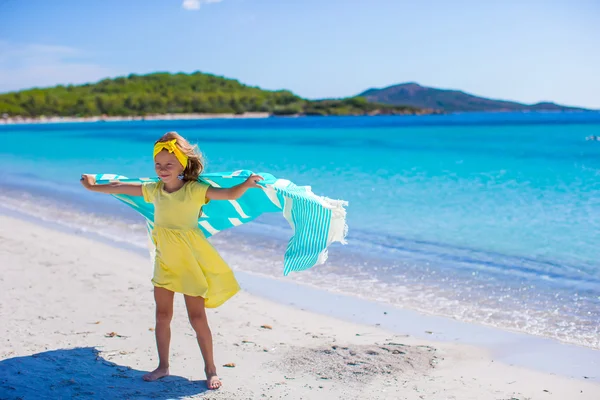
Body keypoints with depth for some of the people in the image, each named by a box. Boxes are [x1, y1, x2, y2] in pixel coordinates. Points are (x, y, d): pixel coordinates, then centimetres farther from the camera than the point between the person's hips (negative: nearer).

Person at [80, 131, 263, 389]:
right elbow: (120, 187, 14)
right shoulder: (154, 190, 1)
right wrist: (93, 187, 26)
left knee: (197, 316, -1)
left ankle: (210, 369, 11)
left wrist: (246, 184, -46)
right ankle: (163, 366, 25)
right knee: (162, 314, 11)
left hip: (191, 262, -5)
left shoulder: (195, 190, -16)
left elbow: (228, 194, -26)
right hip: (165, 261, 5)